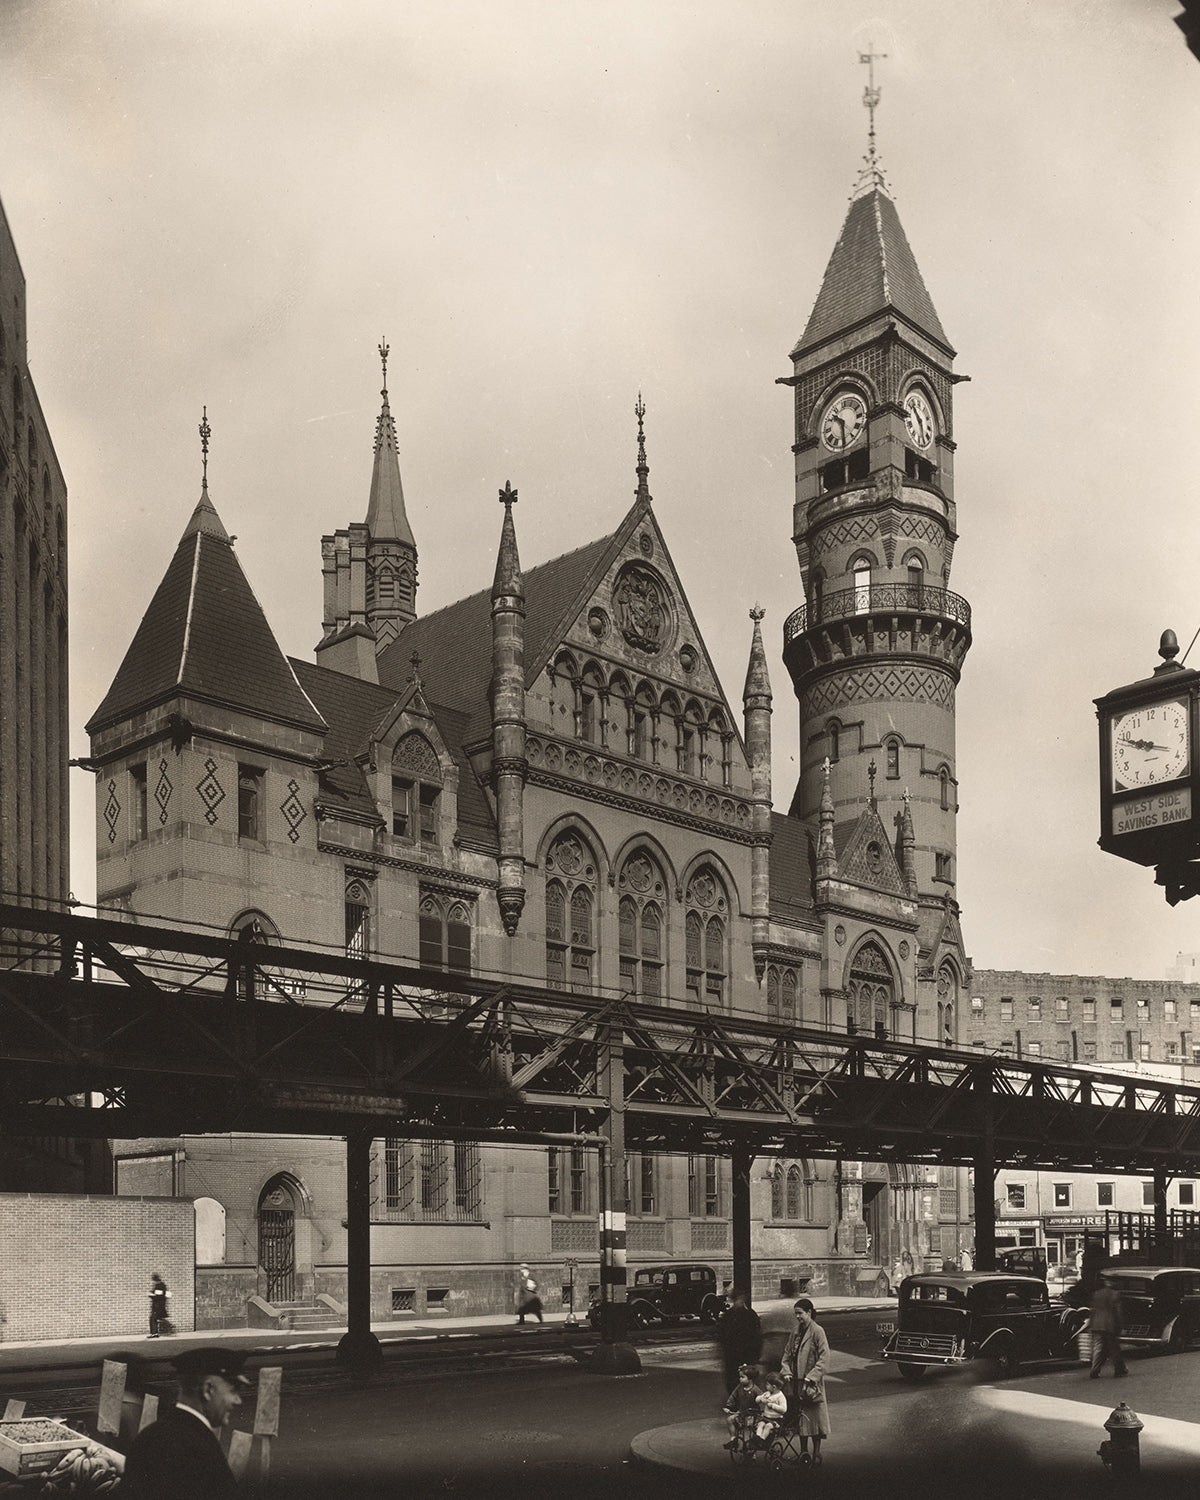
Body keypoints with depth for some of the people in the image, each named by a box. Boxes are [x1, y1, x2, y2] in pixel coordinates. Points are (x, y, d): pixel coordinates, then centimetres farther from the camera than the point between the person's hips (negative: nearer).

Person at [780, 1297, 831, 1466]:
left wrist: (810, 1377, -18)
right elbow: (787, 1353, 16)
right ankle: (803, 1451, 19)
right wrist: (786, 1371, 0)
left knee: (814, 1416, -1)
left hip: (812, 1382, -6)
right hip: (797, 1381, 6)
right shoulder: (795, 1332, 10)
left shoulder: (817, 1331, -10)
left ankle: (816, 1453, 10)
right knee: (800, 1416, 10)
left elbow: (824, 1358, -14)